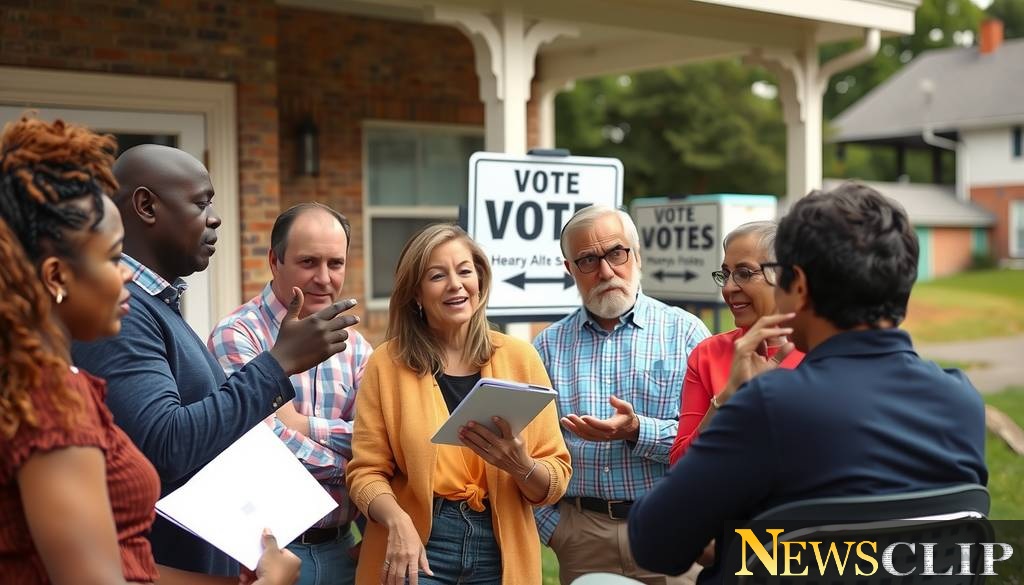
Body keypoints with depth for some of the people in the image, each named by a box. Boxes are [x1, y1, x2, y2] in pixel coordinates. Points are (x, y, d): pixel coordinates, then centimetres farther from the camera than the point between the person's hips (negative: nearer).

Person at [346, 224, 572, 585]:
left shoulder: (520, 358, -1)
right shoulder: (387, 363, -3)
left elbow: (556, 480, 0)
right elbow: (366, 471, -3)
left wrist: (520, 466, -19)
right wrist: (398, 522, -20)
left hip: (502, 554, 2)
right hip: (417, 550, -1)